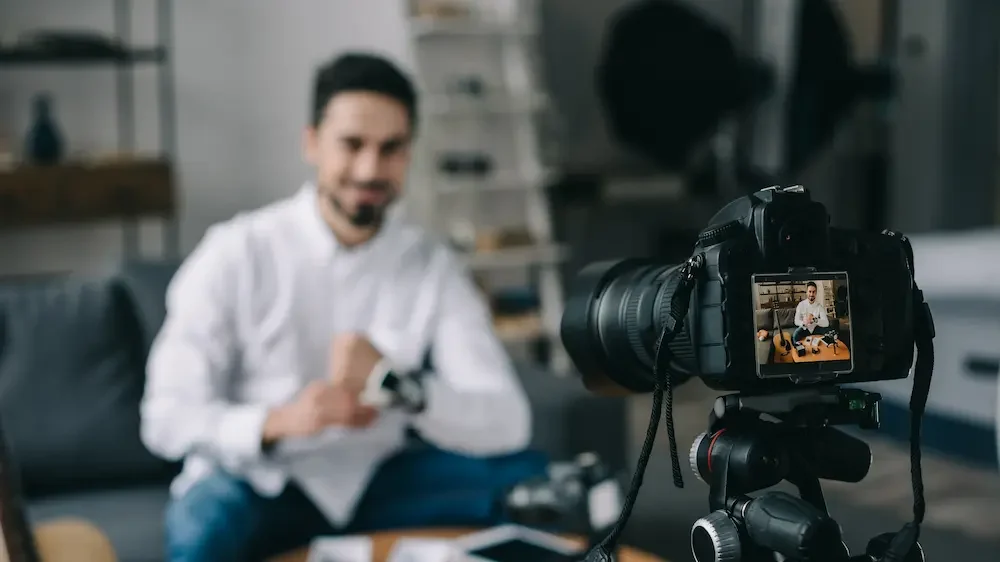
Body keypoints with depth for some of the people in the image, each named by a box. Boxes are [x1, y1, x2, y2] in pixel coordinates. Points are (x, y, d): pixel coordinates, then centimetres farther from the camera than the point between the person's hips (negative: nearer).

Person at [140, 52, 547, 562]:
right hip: (256, 482, -3)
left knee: (523, 473, -15)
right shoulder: (235, 252, -12)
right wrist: (277, 421, -32)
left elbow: (507, 424, -13)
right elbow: (166, 418, -13)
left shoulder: (433, 266, -4)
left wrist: (396, 385, -32)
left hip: (369, 482, 4)